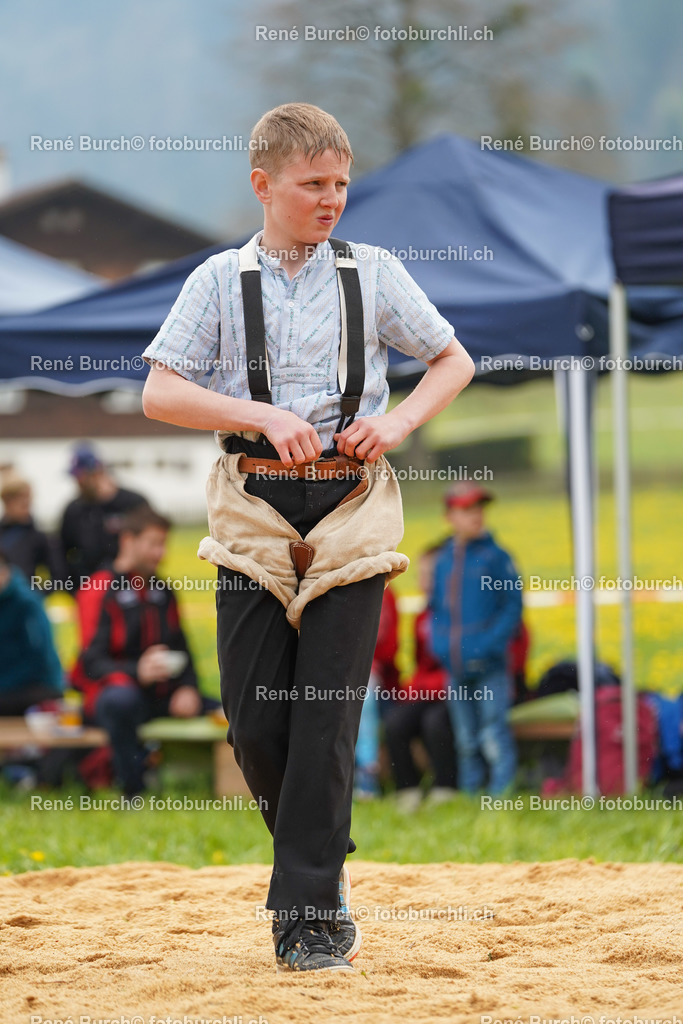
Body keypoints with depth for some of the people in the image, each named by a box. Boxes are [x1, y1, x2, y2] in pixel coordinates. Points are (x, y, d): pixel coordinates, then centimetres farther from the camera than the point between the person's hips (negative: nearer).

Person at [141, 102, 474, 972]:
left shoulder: (374, 274, 5)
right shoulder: (220, 281, 3)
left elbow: (455, 361, 14)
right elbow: (159, 393, -4)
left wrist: (398, 420, -5)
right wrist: (265, 416, -16)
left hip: (348, 509, -1)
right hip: (255, 510, 1)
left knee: (327, 714, -6)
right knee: (253, 718, -1)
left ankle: (312, 912, -1)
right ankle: (315, 857, 25)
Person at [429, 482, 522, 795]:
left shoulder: (497, 557, -2)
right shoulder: (443, 561, 11)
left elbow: (512, 607, -4)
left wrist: (491, 643, -14)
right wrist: (439, 644, 4)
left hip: (489, 665, -5)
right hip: (456, 669, 5)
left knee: (494, 737, -8)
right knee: (466, 742, 11)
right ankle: (470, 796, 19)